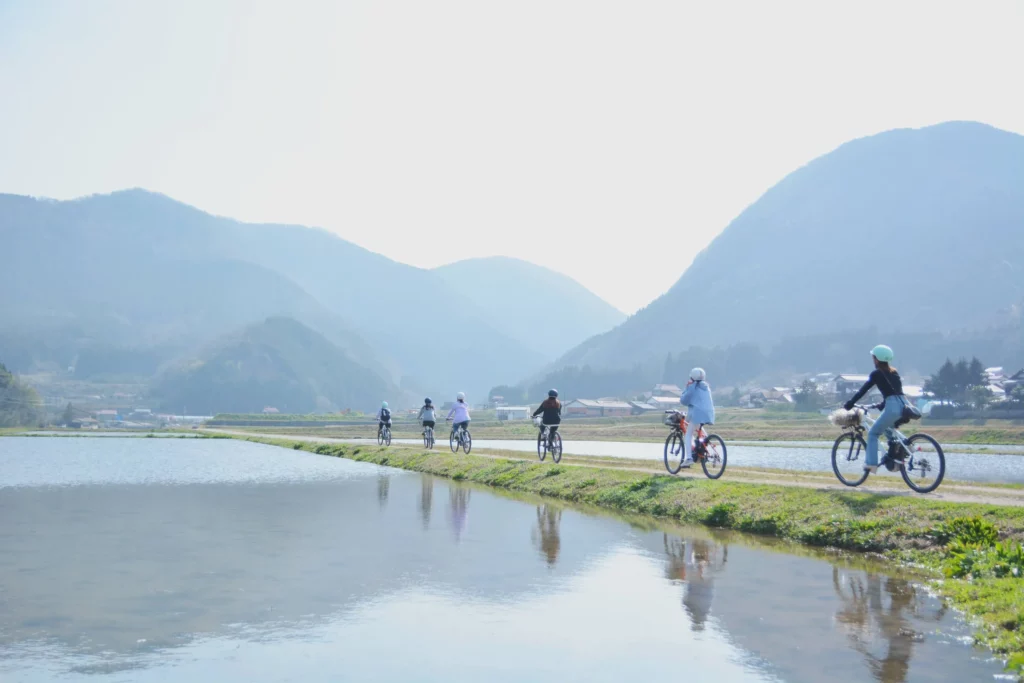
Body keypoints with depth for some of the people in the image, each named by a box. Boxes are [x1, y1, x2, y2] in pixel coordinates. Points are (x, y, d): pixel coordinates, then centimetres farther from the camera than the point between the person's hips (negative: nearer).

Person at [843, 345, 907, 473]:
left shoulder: (876, 373, 1)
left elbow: (863, 390, -1)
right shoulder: (894, 372, 22)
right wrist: (880, 405, 36)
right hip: (903, 406, 8)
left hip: (893, 407, -8)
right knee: (887, 429, 31)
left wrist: (850, 404, 5)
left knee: (873, 433, 4)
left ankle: (871, 464, -4)